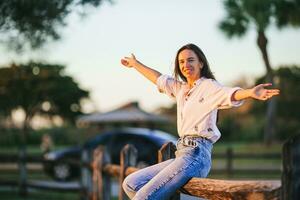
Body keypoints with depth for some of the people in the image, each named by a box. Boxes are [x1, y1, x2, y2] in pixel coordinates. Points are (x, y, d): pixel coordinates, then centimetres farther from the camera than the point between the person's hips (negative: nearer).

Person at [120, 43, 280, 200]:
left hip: (196, 154, -9)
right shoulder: (180, 88, 18)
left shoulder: (209, 86, -6)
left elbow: (230, 94, -26)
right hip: (182, 154, 9)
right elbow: (157, 78, 35)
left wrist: (250, 93, -48)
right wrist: (135, 64, 49)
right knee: (131, 183, 8)